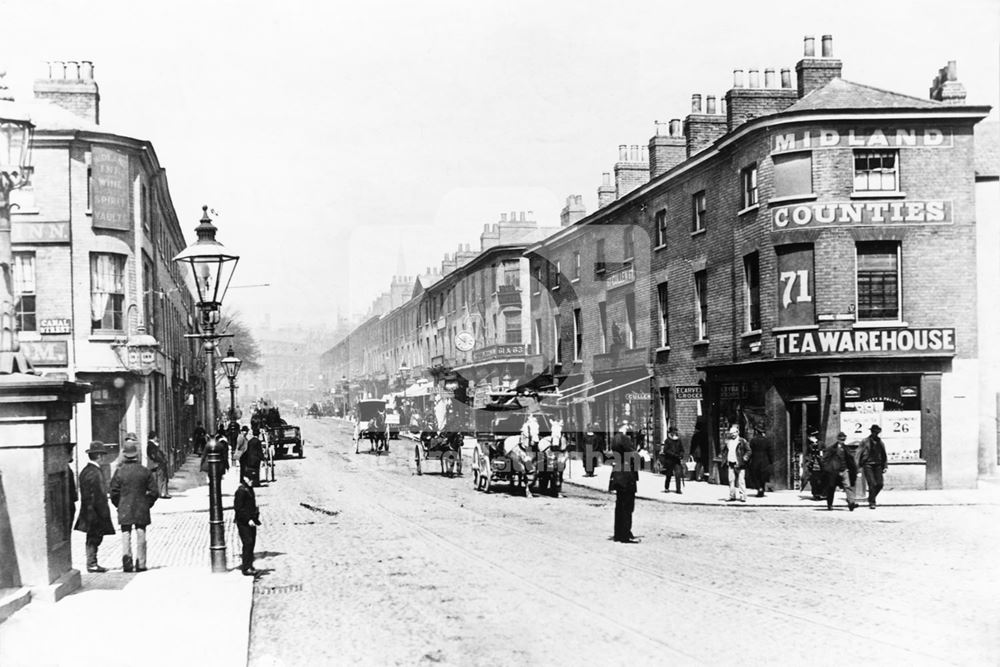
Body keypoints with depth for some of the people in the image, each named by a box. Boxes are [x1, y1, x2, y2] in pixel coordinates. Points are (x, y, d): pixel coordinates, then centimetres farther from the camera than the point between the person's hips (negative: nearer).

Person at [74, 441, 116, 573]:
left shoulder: (85, 471, 11)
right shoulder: (95, 473, -19)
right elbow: (98, 496, -21)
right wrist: (103, 513, -16)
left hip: (87, 512, 9)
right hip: (96, 513, -9)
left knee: (93, 539, 14)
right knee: (94, 539, -2)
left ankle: (92, 563, 19)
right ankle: (92, 564, 3)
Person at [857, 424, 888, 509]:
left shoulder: (880, 442, 12)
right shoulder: (865, 441, 0)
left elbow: (884, 455, 19)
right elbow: (859, 454, 1)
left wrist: (885, 466, 12)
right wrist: (859, 466, -4)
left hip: (878, 465, 4)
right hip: (868, 464, -4)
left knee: (879, 484, -4)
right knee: (872, 484, -13)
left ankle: (871, 498, 20)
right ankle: (871, 503, -4)